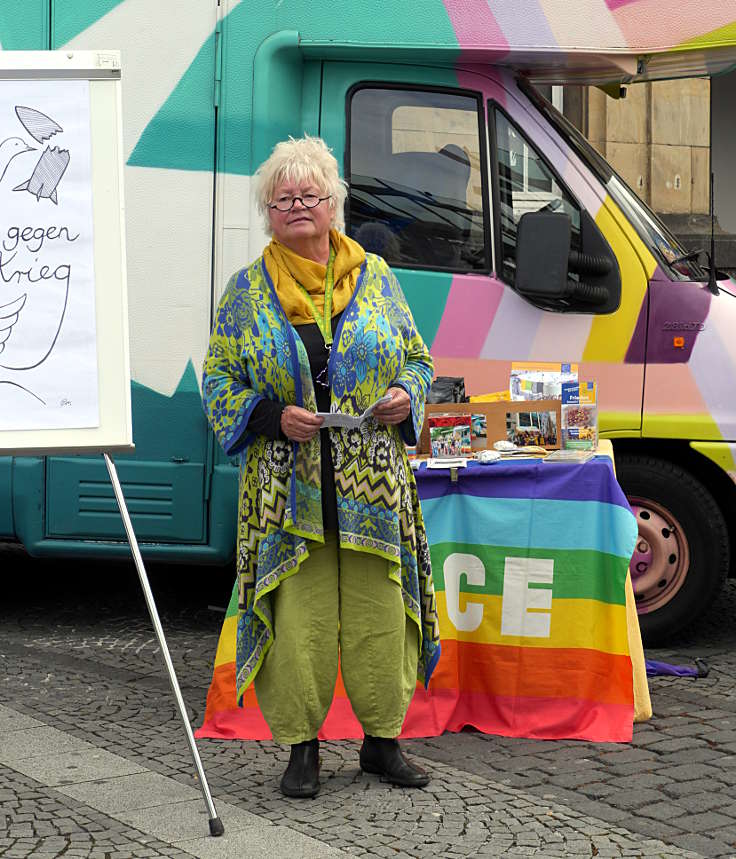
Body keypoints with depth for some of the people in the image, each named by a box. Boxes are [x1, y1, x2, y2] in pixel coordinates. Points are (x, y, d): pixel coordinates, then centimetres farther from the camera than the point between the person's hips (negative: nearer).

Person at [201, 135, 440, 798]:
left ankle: (382, 739, 19)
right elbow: (218, 381, 5)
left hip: (374, 487, 1)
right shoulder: (247, 291, 6)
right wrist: (275, 417, -11)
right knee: (298, 615, -1)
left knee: (379, 611, 3)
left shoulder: (375, 277, 9)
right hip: (289, 489, -1)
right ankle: (302, 747, 13)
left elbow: (417, 358, 15)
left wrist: (405, 397, -7)